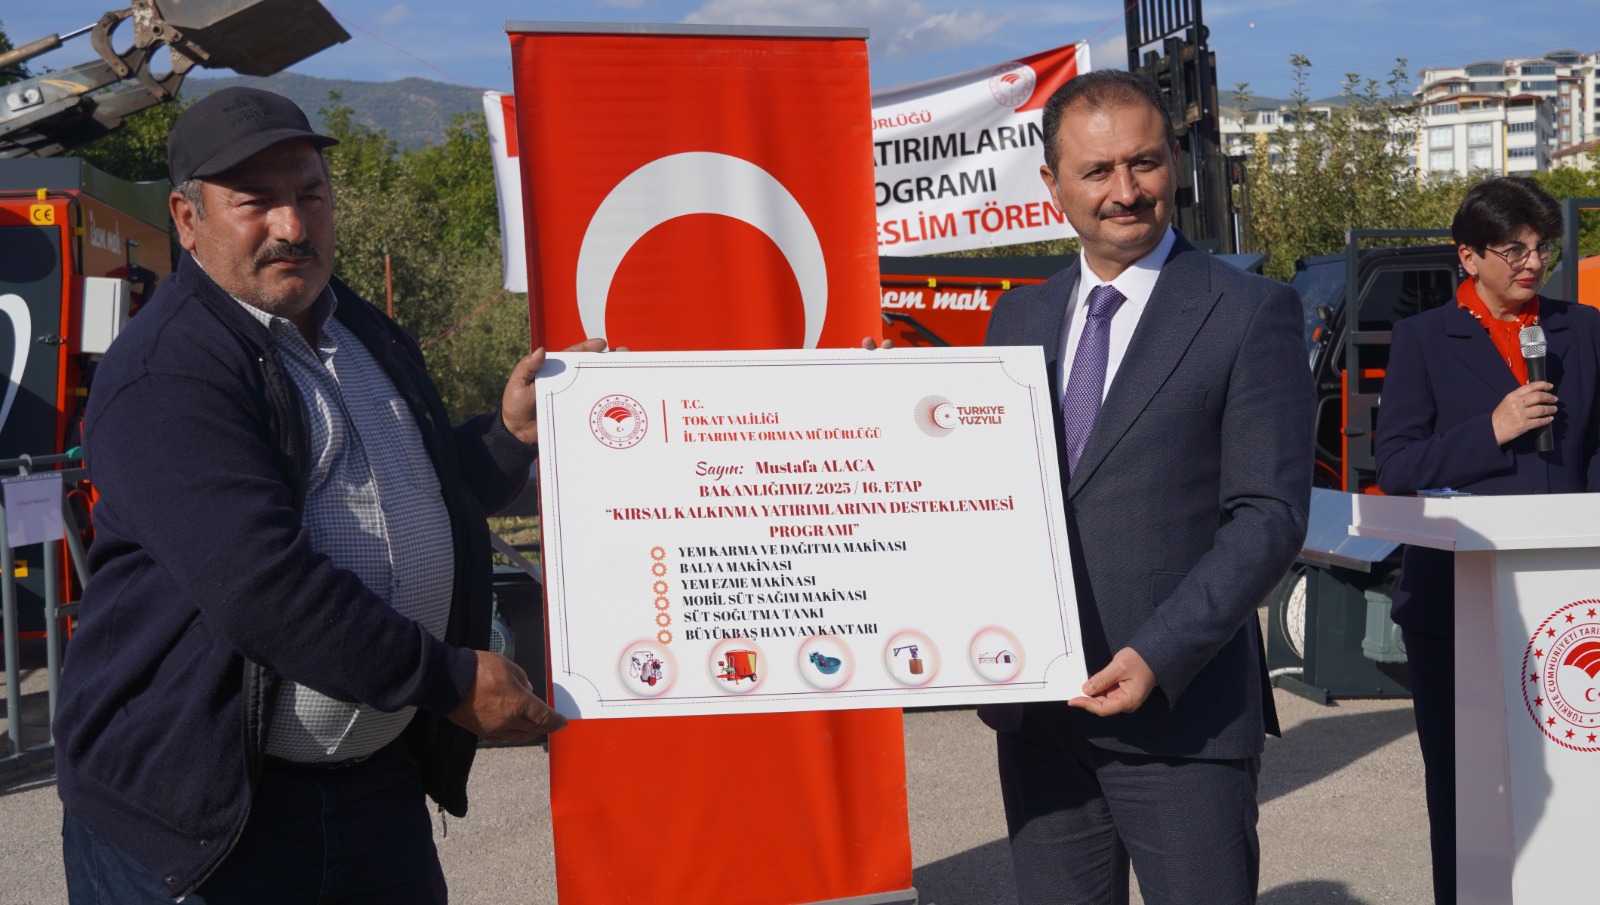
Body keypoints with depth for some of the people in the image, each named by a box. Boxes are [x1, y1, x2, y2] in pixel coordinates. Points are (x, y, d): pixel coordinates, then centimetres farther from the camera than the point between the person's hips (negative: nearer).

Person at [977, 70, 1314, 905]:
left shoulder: (1251, 314, -3)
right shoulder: (1018, 318, 13)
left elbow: (1270, 513, -9)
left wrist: (1156, 657, -18)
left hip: (1182, 710, -4)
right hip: (1034, 714, 5)